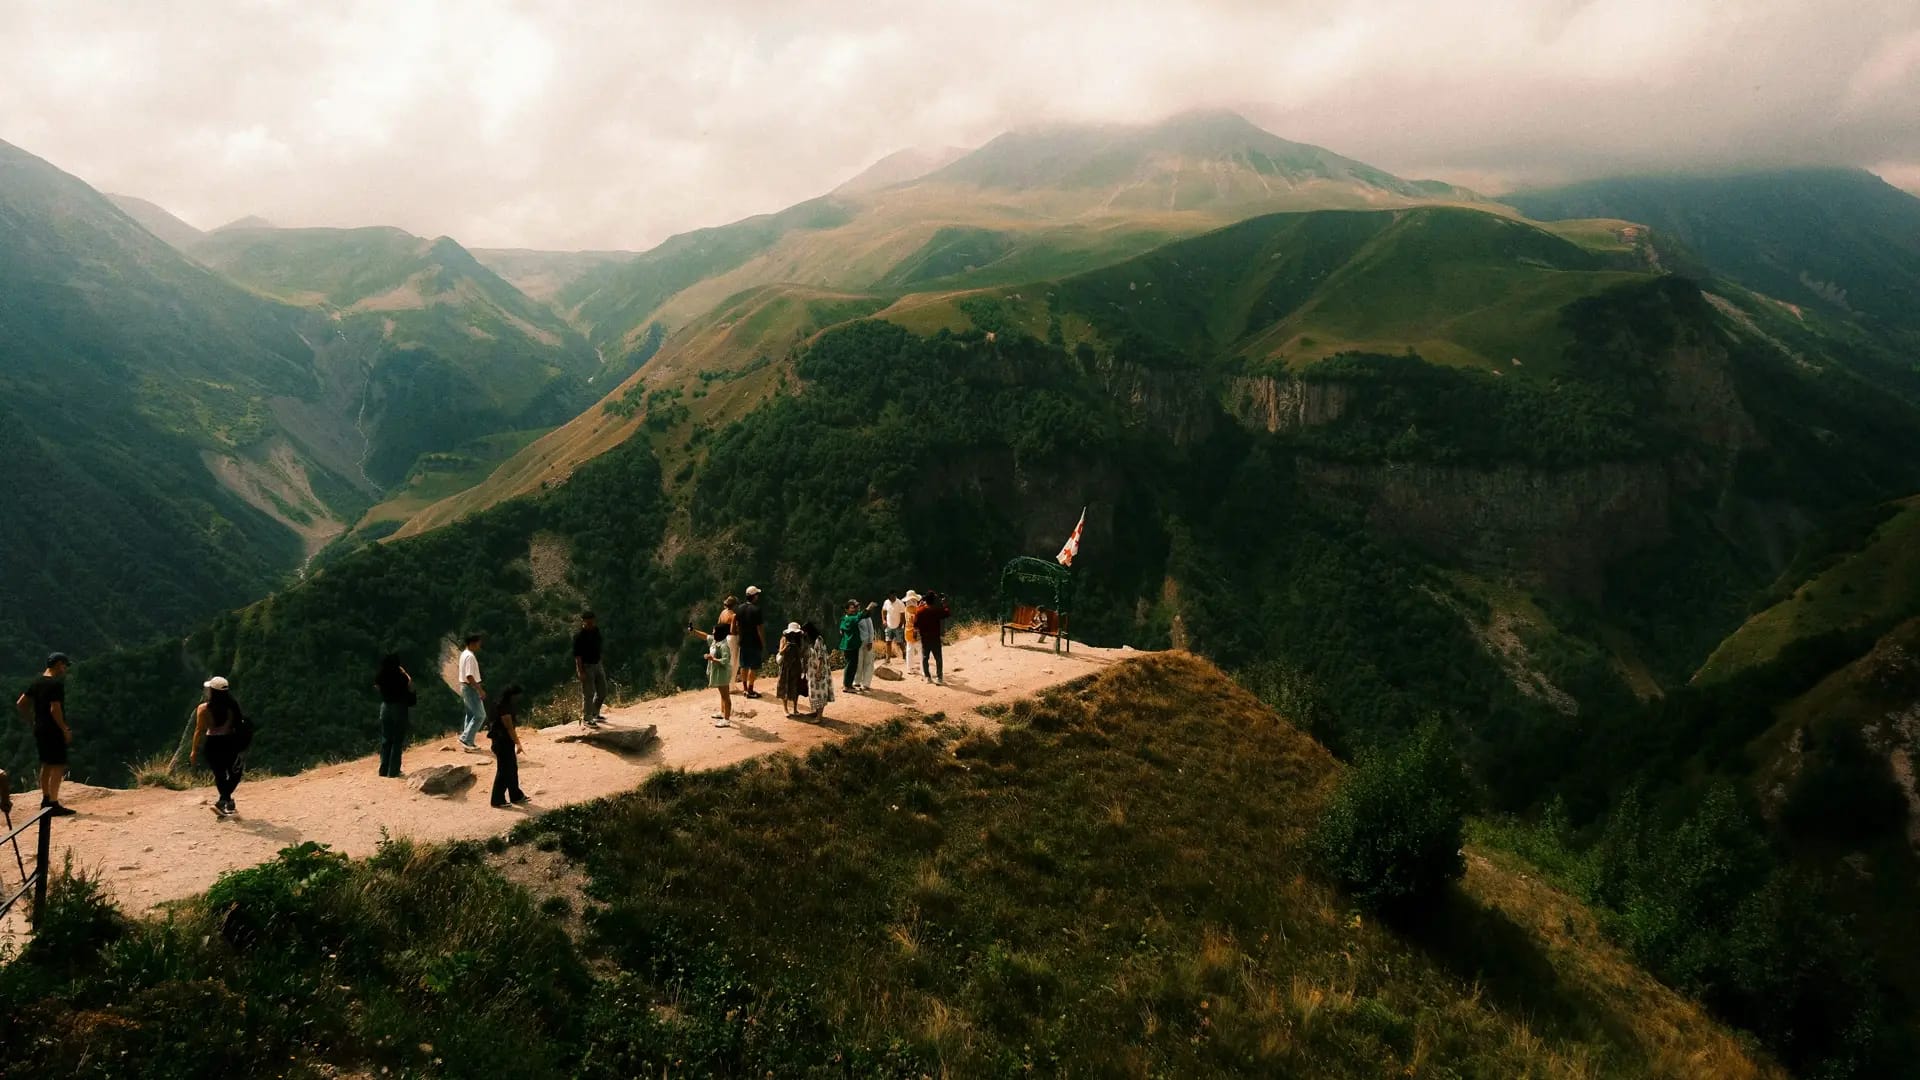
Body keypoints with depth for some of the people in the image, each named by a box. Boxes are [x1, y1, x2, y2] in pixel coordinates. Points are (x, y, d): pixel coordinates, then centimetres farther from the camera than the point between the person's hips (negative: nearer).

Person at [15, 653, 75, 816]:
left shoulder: (37, 683, 10)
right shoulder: (56, 684, -16)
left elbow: (20, 704, 13)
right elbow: (55, 710, -22)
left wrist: (32, 721, 18)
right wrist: (65, 730, -15)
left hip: (39, 729, 9)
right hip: (53, 731, -9)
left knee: (46, 765, 18)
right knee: (58, 766, -5)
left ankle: (45, 800, 25)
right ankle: (53, 804, -8)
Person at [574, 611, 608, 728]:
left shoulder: (596, 630, 5)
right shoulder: (579, 636, -18)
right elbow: (577, 655, -19)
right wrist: (580, 671, -23)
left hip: (597, 664, 8)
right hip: (586, 666, -8)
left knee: (602, 691, 15)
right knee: (588, 694, -4)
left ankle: (594, 714, 31)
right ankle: (586, 718, 7)